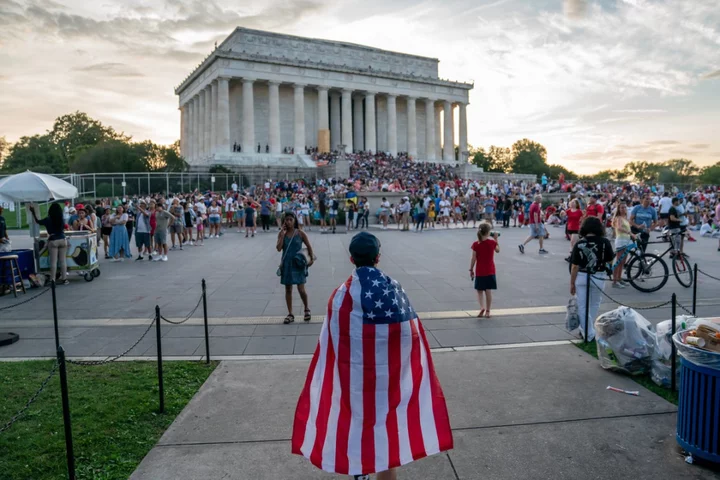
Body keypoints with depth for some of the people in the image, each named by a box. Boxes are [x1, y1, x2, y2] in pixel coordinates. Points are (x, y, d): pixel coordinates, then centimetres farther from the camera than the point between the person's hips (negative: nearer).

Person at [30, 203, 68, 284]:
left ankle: (53, 280, -1)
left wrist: (33, 212, 23)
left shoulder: (48, 220, -5)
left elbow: (38, 221, 13)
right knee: (63, 261, 6)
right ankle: (64, 279, 8)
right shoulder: (62, 220, 2)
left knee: (53, 261, -2)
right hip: (63, 240, 2)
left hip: (53, 241, -2)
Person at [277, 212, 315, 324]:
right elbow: (279, 248, -12)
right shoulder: (281, 234, 0)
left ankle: (307, 309, 22)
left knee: (301, 290, -4)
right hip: (286, 264, 2)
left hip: (298, 263, -2)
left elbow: (309, 246, 3)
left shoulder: (300, 233, -4)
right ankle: (290, 314, 18)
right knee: (288, 290, 8)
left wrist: (311, 259, -4)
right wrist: (283, 234, -14)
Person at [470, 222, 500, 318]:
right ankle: (487, 311, 14)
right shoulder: (492, 242, -9)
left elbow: (473, 259, -9)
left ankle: (482, 307, -10)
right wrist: (496, 239, 16)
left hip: (479, 272, -1)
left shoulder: (475, 245, -12)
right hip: (490, 271, 1)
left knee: (479, 291, 11)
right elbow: (498, 250, 12)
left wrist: (471, 270, 1)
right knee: (488, 291, 8)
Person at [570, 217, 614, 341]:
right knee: (594, 305, 22)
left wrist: (572, 283, -1)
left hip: (581, 277, -1)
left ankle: (588, 334, 11)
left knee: (582, 306, 9)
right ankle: (586, 329, 33)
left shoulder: (579, 243, -10)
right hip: (598, 277, 1)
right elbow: (610, 260, 1)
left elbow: (574, 266, -9)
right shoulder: (604, 242, -9)